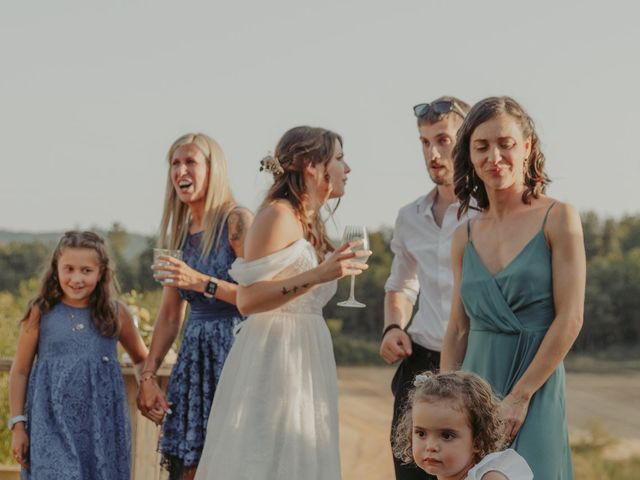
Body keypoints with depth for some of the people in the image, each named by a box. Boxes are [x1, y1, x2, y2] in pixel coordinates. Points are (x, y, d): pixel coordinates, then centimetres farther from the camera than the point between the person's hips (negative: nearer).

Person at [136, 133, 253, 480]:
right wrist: (148, 376, 8)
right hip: (193, 359, 7)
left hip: (233, 354, -6)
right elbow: (169, 316, 15)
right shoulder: (180, 235, 13)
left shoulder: (237, 222, -7)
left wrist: (202, 282, -21)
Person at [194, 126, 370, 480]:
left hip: (304, 357, 9)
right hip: (272, 356, -9)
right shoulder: (278, 215, -11)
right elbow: (247, 299, -20)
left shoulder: (309, 222, 16)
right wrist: (317, 275, -25)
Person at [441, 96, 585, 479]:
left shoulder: (559, 219, -4)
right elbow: (458, 330, 13)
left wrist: (519, 396, -13)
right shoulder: (466, 236, 9)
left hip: (536, 387, -4)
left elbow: (570, 319, -10)